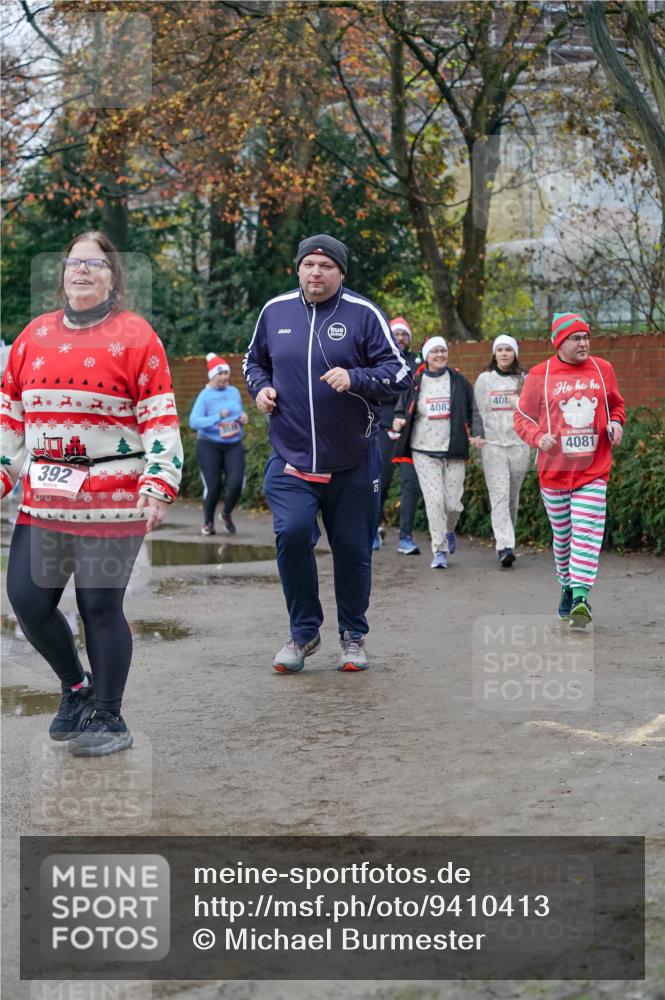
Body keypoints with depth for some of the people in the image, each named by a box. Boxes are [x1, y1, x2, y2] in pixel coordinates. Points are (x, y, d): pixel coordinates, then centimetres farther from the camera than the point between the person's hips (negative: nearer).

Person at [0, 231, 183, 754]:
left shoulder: (134, 335, -2)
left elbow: (162, 418, -6)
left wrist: (159, 486, -14)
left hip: (112, 499, -5)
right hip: (43, 498, 5)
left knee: (100, 606, -1)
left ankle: (108, 718, 15)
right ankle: (76, 686, 30)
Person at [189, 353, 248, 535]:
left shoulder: (234, 392, 8)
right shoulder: (205, 395, -7)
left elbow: (241, 412, 25)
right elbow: (193, 422, -17)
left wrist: (244, 417, 1)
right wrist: (218, 417, -27)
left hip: (233, 445, 4)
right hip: (209, 446, -4)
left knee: (236, 482, -12)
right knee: (212, 486, -3)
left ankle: (227, 514, 16)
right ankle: (208, 523, 20)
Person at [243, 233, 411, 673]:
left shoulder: (363, 313, -4)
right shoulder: (275, 311, 6)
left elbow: (399, 373, -5)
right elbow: (255, 360, 23)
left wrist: (354, 378, -21)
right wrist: (260, 387, 1)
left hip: (353, 462, -1)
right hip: (291, 457, 1)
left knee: (353, 549, 7)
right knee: (292, 534, -17)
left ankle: (353, 636, 27)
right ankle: (304, 632, 3)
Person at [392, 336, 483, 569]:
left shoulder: (458, 380, 7)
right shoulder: (415, 383, 4)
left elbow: (472, 409, 10)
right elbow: (402, 408, 13)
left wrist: (477, 433, -4)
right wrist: (399, 421, -10)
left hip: (453, 451, 1)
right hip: (424, 451, -1)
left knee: (453, 502, 0)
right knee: (434, 500, -10)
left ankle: (449, 531, 35)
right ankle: (440, 551, 0)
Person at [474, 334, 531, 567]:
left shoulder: (523, 379, 9)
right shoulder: (484, 379, 8)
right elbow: (480, 412, 8)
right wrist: (479, 435, 2)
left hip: (519, 444, 1)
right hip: (493, 444, -1)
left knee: (513, 497, 7)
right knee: (499, 495, -12)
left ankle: (507, 542, 21)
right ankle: (505, 546, -20)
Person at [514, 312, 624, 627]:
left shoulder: (603, 369, 5)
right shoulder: (540, 375, -2)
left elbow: (616, 404, 20)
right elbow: (522, 417, 4)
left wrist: (615, 423, -2)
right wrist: (538, 438, -15)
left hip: (593, 470, 0)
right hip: (554, 469, 0)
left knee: (588, 533, -13)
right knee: (562, 535, 11)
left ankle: (581, 595, -17)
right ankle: (567, 587, 31)